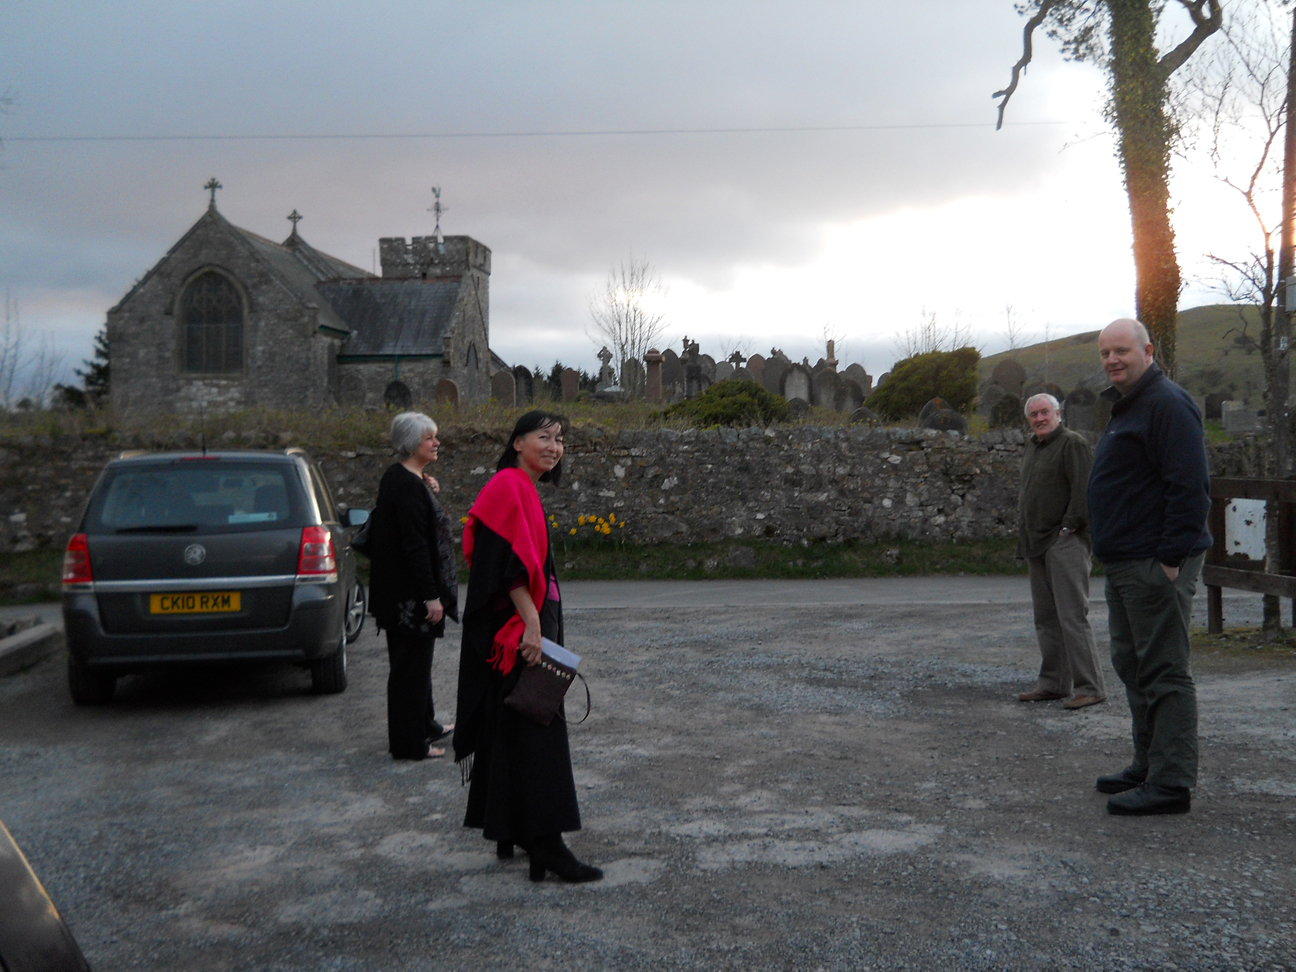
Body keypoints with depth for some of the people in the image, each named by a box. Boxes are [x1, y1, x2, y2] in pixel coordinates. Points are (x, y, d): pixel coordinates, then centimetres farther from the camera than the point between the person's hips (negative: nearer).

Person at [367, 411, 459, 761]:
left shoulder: (400, 478, 8)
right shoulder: (408, 486, -22)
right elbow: (415, 544, -25)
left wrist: (428, 492, 5)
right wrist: (431, 595, -23)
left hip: (405, 593, 10)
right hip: (411, 594, -10)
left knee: (416, 660, 21)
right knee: (411, 663, -1)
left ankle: (424, 725, 36)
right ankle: (408, 743, 9)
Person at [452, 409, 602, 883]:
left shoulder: (524, 489, 18)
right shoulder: (508, 485, -14)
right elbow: (511, 559, -22)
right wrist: (531, 623, -26)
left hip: (529, 622, 11)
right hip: (519, 625, -11)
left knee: (515, 728, 14)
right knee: (535, 730, -11)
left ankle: (510, 830, 22)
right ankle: (543, 844, -10)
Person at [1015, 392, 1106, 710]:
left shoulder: (1072, 443, -7)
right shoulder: (1032, 447, 20)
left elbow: (1084, 488, -16)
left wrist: (1069, 526, -17)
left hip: (1065, 542, -9)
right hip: (1037, 545, 9)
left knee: (1072, 615, -11)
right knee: (1046, 617, 11)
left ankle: (1090, 687, -7)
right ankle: (1053, 683, 18)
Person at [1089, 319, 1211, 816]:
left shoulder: (1167, 404, -14)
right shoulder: (1127, 406, 19)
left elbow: (1189, 486, -21)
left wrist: (1171, 557, -23)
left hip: (1156, 564, -11)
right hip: (1126, 565, 11)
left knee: (1163, 672, -6)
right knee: (1134, 667, 16)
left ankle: (1171, 784, -1)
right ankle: (1149, 767, 27)